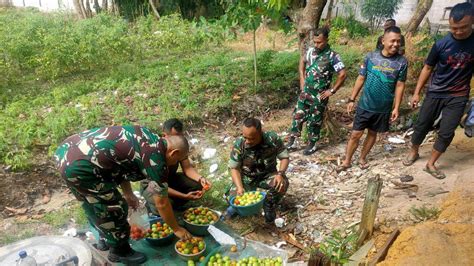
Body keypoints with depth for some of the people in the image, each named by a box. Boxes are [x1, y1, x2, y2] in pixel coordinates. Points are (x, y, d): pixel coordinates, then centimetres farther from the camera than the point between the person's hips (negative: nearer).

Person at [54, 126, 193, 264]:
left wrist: (128, 194, 32)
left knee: (93, 203, 28)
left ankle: (105, 239, 49)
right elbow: (161, 203, -2)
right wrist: (177, 229, 12)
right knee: (115, 209, 7)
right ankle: (120, 252, 28)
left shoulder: (147, 138, 14)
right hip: (79, 166, -10)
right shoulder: (156, 158, -10)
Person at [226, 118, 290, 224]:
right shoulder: (239, 144, -21)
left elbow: (285, 157, -12)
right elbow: (234, 168, -13)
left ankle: (269, 206, 2)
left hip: (267, 175, 0)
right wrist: (240, 187, -28)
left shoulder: (272, 138, -23)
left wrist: (280, 173, -32)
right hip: (246, 177, 0)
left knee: (283, 183, -30)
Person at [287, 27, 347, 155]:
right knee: (298, 116, 8)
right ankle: (292, 141, 20)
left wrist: (332, 91, -12)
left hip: (319, 96, -5)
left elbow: (343, 75, -15)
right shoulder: (311, 51, 1)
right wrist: (302, 78, 12)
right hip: (305, 92, 5)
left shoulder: (333, 56, -16)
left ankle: (312, 144, 24)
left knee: (314, 121, 7)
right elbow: (302, 61, 21)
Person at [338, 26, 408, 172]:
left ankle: (362, 158, 36)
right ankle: (347, 161, 20)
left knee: (372, 133, 16)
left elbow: (400, 85, -2)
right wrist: (352, 99, -1)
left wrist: (396, 107, -3)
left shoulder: (402, 61, -7)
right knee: (355, 134, 4)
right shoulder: (371, 56, -8)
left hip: (384, 108, 1)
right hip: (365, 105, -1)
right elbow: (361, 79, -2)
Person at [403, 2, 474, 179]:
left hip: (458, 97, 0)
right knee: (422, 125, 9)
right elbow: (428, 68, 0)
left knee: (446, 133, 2)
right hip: (435, 93, 0)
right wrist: (416, 93, 1)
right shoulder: (442, 44, -10)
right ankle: (414, 152, 33)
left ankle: (431, 164, 17)